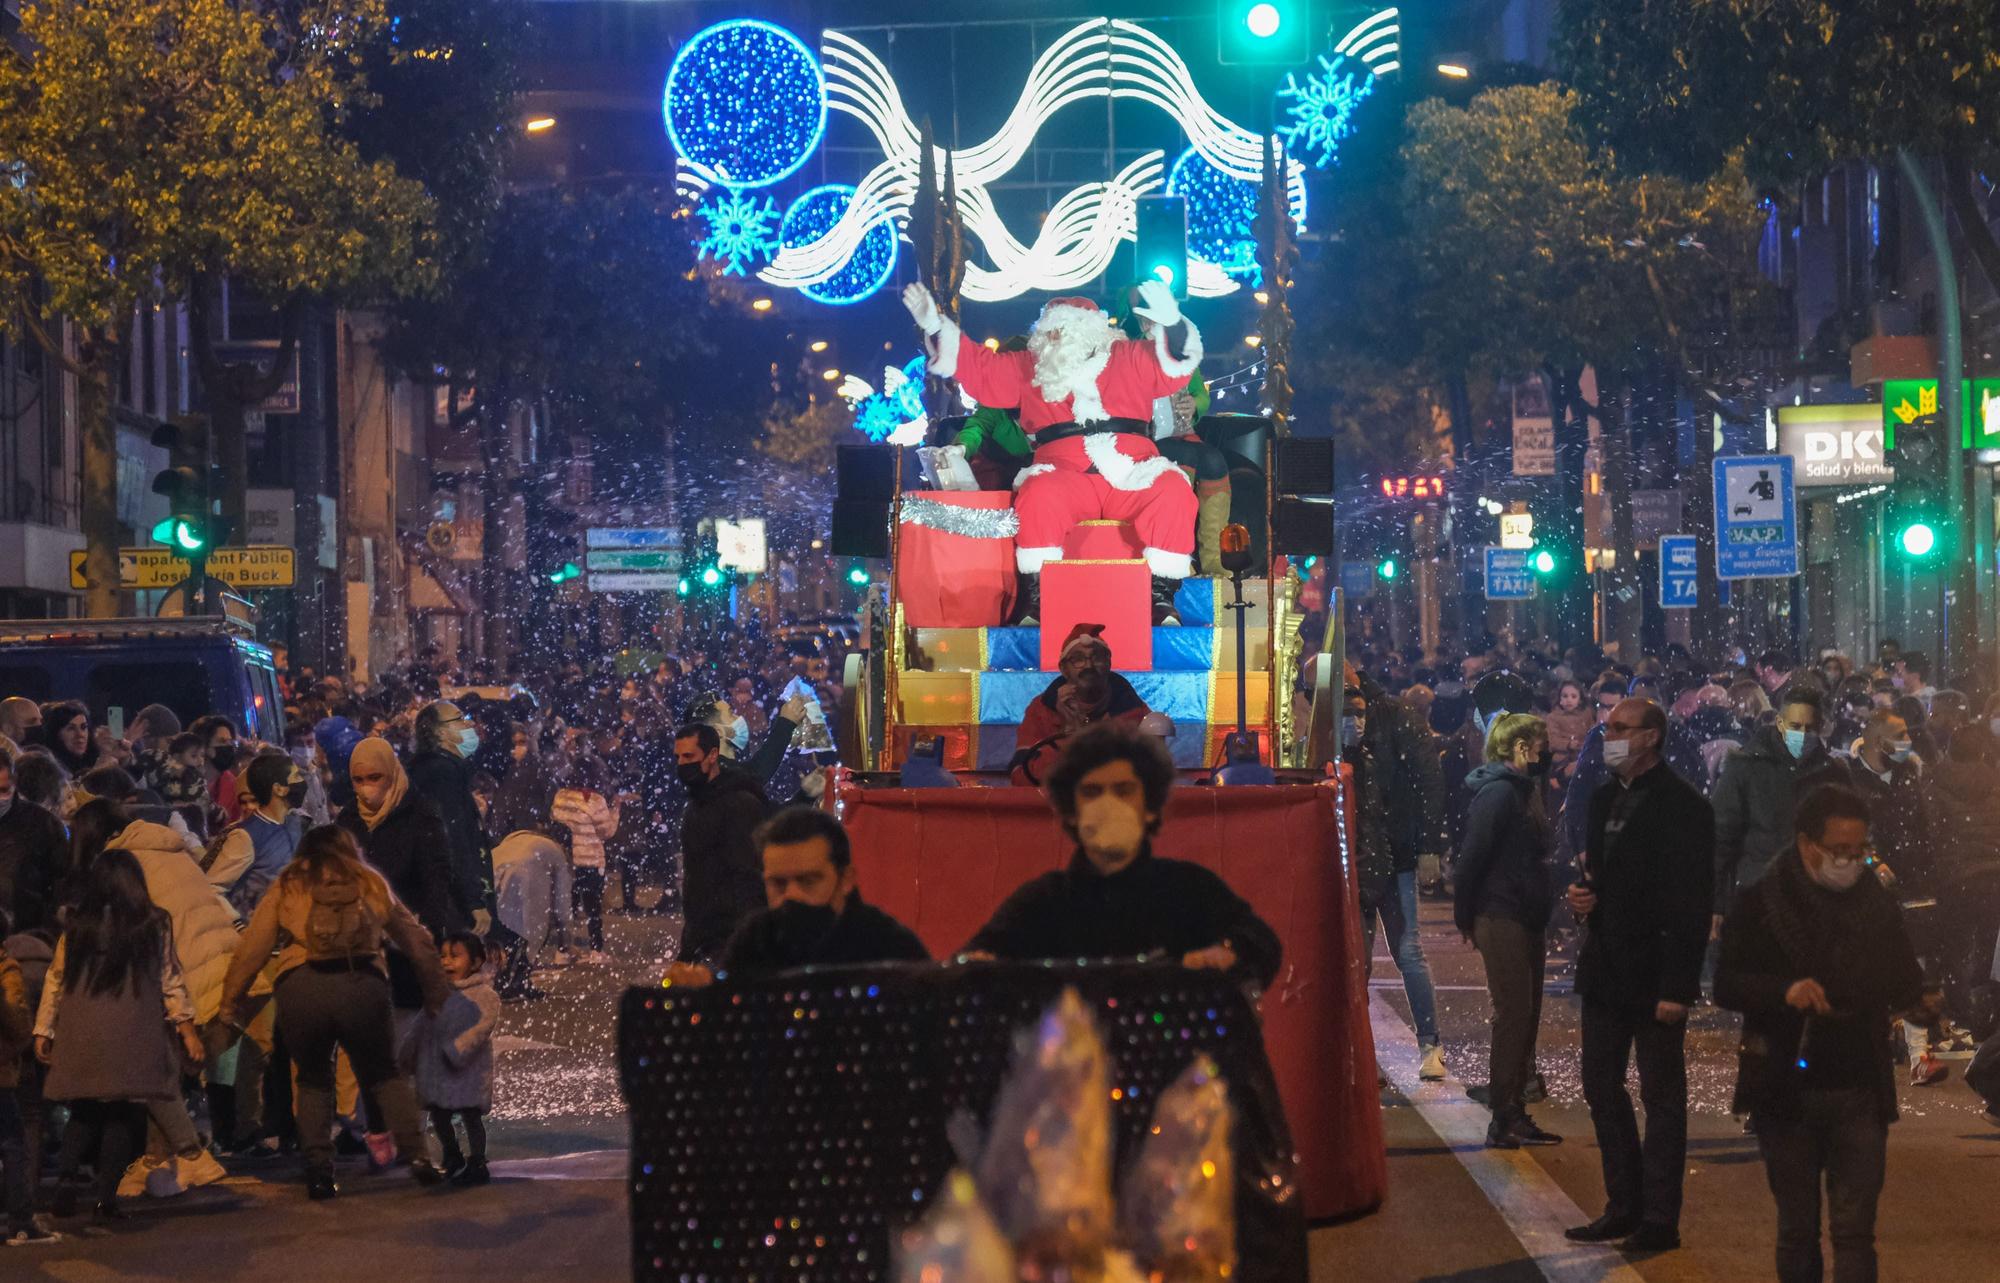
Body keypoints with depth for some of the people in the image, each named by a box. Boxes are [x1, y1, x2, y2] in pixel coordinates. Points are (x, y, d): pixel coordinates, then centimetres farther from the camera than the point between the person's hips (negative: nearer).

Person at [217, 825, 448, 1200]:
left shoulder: (288, 887, 20)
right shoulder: (372, 884, 25)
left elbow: (252, 948, 13)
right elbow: (419, 943, 28)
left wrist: (231, 1001, 17)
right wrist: (435, 996, 35)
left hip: (299, 988, 0)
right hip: (363, 984, 0)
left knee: (313, 1080, 20)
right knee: (384, 1075, 19)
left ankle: (319, 1170, 8)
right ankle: (417, 1157, 4)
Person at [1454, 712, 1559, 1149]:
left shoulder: (1524, 789, 16)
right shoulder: (1499, 792, -15)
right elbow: (1472, 856, -17)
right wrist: (1465, 917, -11)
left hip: (1527, 920, 9)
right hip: (1502, 919, -9)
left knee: (1526, 1017, 11)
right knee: (1513, 1016, -8)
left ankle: (1515, 1114, 17)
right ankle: (1502, 1120, -4)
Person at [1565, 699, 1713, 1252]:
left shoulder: (1682, 806, -13)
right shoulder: (1605, 799, 12)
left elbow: (1691, 904, -16)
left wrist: (1677, 987, -20)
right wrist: (1582, 896, 1)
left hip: (1654, 973, -8)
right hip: (1606, 968, 8)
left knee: (1662, 1098, 0)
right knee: (1602, 1088, 12)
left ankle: (1659, 1220, 5)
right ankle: (1624, 1206, 22)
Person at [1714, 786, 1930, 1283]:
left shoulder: (1879, 904, 4)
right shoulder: (1759, 905, -4)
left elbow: (1904, 982, 9)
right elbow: (1725, 986, -9)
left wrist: (1922, 999, -15)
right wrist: (1785, 990, -26)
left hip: (1860, 1093, 1)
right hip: (1786, 1091, -1)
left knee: (1854, 1231, -3)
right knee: (1797, 1229, 11)